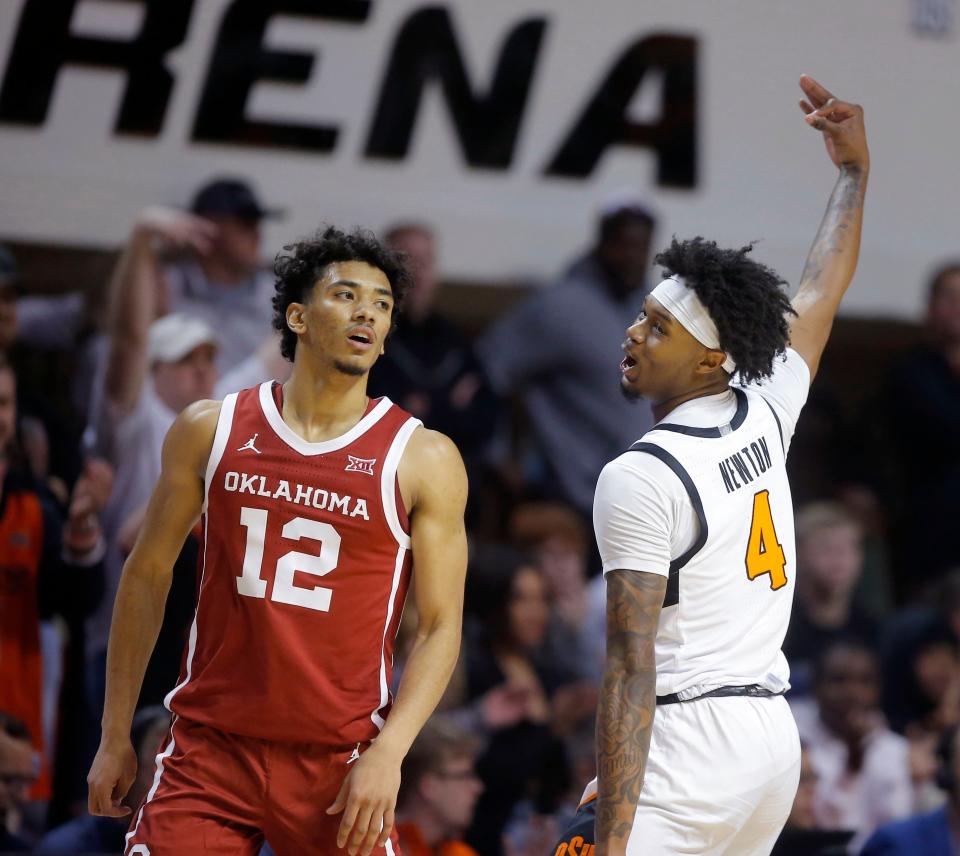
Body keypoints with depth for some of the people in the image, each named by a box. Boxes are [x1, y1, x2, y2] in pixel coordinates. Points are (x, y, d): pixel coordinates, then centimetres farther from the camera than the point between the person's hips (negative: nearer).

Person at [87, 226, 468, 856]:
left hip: (340, 764, -1)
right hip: (210, 750, 1)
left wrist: (387, 755, -13)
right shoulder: (210, 431, 5)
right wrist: (115, 736, 10)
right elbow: (148, 575, 12)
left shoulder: (423, 460, 0)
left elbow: (441, 627, -1)